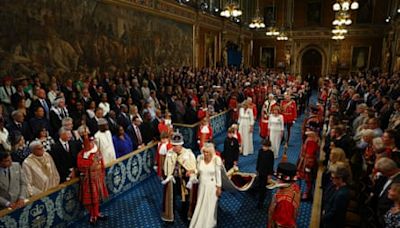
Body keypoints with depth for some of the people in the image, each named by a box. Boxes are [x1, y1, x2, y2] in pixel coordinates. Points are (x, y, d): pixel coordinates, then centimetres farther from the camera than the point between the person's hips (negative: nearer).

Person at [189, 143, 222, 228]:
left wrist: (218, 187, -6)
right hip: (202, 185, 3)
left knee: (209, 206, 12)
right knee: (200, 205, 13)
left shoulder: (216, 160, -20)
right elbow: (197, 171, 4)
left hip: (211, 186, -3)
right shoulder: (200, 158, -10)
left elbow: (218, 174, -11)